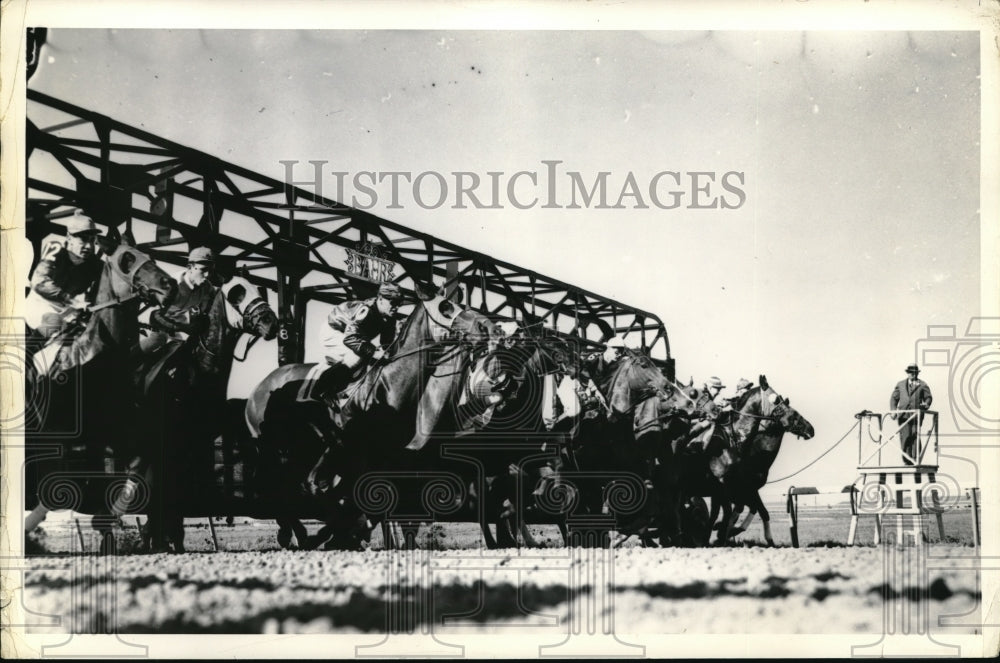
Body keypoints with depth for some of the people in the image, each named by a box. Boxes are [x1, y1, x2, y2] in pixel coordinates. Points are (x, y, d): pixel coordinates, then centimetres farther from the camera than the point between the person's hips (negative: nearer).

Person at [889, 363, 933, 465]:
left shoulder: (922, 385, 10)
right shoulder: (900, 384, 18)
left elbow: (928, 397, 7)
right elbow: (894, 398, 17)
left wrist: (926, 405, -16)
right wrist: (893, 410, 3)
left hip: (916, 415, -2)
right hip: (903, 415, 2)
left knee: (915, 437, -8)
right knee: (905, 438, -4)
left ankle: (915, 461, -4)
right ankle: (906, 461, -1)